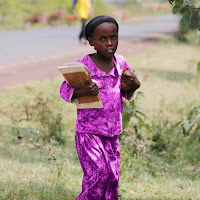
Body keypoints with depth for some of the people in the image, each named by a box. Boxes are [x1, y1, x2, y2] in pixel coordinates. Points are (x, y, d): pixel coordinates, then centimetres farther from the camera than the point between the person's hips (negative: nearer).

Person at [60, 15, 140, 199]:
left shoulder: (121, 63, 5)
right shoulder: (84, 65, -11)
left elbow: (128, 95, 17)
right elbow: (65, 90, -7)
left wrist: (134, 86, -6)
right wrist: (82, 92, -26)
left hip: (112, 132, 5)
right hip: (88, 131, -5)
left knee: (113, 176, 8)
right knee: (98, 174, -12)